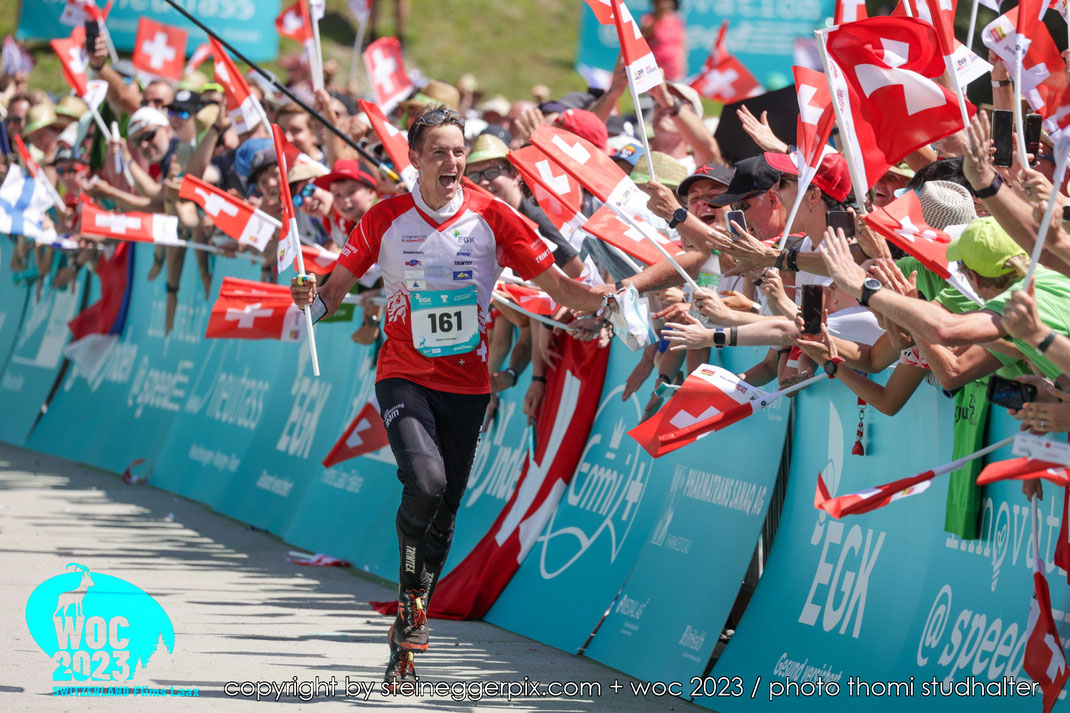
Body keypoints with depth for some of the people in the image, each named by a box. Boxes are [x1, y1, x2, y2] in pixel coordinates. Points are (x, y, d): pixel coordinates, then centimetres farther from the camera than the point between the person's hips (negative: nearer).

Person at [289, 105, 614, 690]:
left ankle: (405, 642, 22)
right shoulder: (385, 220, -4)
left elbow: (556, 284, -3)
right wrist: (313, 302, -22)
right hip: (404, 377, -2)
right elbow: (336, 288, 1)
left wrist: (602, 300, -21)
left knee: (444, 512, 6)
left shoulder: (491, 218, -3)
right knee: (426, 480, -27)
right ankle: (409, 593, -2)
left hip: (466, 384, 2)